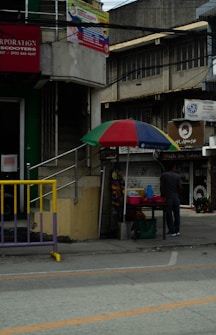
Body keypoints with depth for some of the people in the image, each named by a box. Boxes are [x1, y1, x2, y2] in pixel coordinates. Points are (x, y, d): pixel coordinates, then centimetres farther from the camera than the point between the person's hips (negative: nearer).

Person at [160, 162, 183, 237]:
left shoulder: (163, 175, -4)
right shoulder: (177, 176, 0)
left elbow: (162, 187, -6)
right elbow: (180, 187, -2)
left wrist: (162, 195, 4)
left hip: (168, 198, -2)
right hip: (176, 197, 2)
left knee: (169, 215, 1)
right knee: (177, 214, 11)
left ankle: (172, 231, 0)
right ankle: (177, 231, 12)